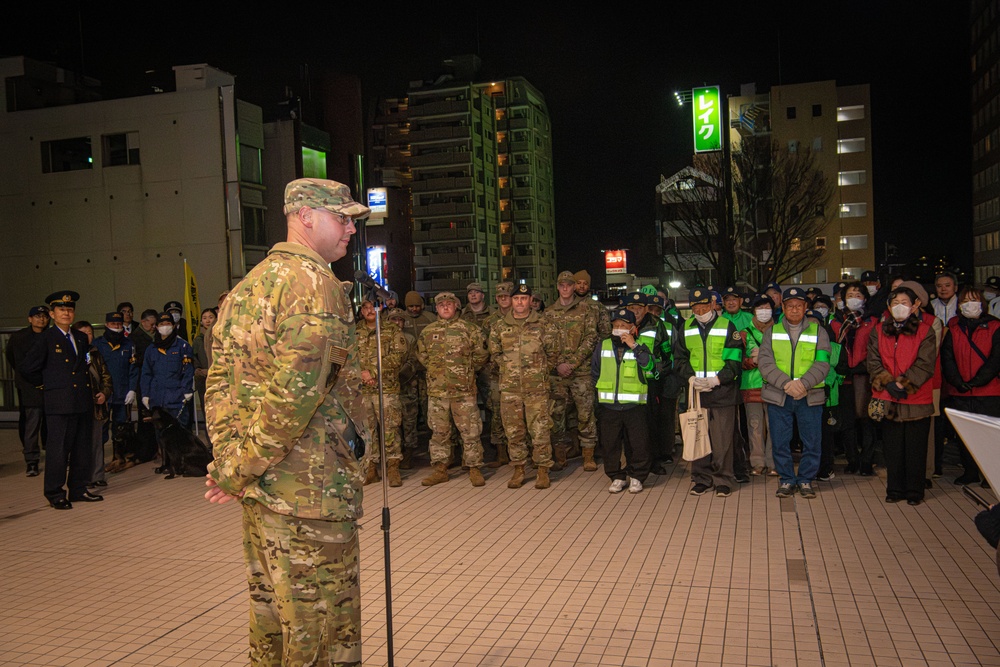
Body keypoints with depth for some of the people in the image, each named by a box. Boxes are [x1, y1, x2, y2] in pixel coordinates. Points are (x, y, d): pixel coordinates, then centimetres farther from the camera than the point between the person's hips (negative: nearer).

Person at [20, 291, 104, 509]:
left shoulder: (81, 338, 15)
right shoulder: (46, 338, -3)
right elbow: (28, 369, -2)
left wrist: (86, 387, 12)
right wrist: (47, 385, 4)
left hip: (83, 401, 6)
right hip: (59, 403, -6)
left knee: (82, 448, 10)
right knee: (58, 448, -2)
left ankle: (78, 490, 20)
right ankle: (55, 494, 7)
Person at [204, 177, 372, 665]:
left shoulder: (246, 287, 15)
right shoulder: (315, 282, -14)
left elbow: (219, 382, 12)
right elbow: (296, 390, -23)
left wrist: (229, 457, 6)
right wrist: (240, 470, -15)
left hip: (258, 481, 9)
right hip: (308, 485, -9)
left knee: (271, 608, 21)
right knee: (322, 623, 3)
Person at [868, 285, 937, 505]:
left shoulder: (925, 331, 1)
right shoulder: (879, 331, 10)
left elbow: (925, 364, -8)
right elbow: (873, 362, 2)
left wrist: (903, 383, -15)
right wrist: (888, 383, -12)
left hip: (916, 399, -2)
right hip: (889, 400, 2)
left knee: (915, 448, 3)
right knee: (892, 448, 7)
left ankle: (914, 491, 14)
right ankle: (895, 489, 18)